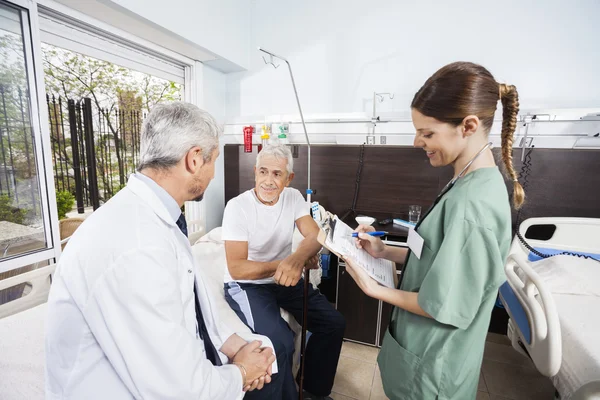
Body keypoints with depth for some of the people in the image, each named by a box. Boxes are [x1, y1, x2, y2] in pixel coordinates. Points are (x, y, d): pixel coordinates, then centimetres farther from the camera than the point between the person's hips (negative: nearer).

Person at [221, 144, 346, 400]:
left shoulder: (293, 197, -5)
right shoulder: (237, 207, -19)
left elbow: (315, 235, -15)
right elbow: (237, 269, -21)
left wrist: (297, 259, -37)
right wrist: (284, 264, -28)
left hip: (285, 279, 5)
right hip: (246, 285, -5)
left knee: (334, 323, 0)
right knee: (280, 342, -26)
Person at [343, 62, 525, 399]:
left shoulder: (471, 205, -31)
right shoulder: (474, 183, -2)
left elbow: (447, 307, -25)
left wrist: (374, 289, -16)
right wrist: (384, 251, -2)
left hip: (434, 364, -7)